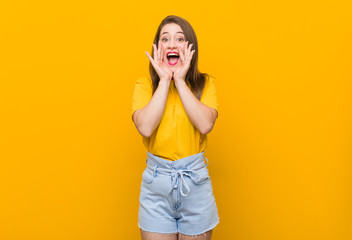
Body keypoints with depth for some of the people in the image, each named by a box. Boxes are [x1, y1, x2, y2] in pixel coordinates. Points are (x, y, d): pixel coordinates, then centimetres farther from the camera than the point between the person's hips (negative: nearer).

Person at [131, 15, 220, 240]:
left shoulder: (205, 83, 0)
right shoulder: (144, 85, 0)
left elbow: (205, 125, -17)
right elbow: (145, 128, -17)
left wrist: (180, 80, -14)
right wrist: (164, 80, -13)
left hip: (195, 180, 0)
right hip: (156, 179, 0)